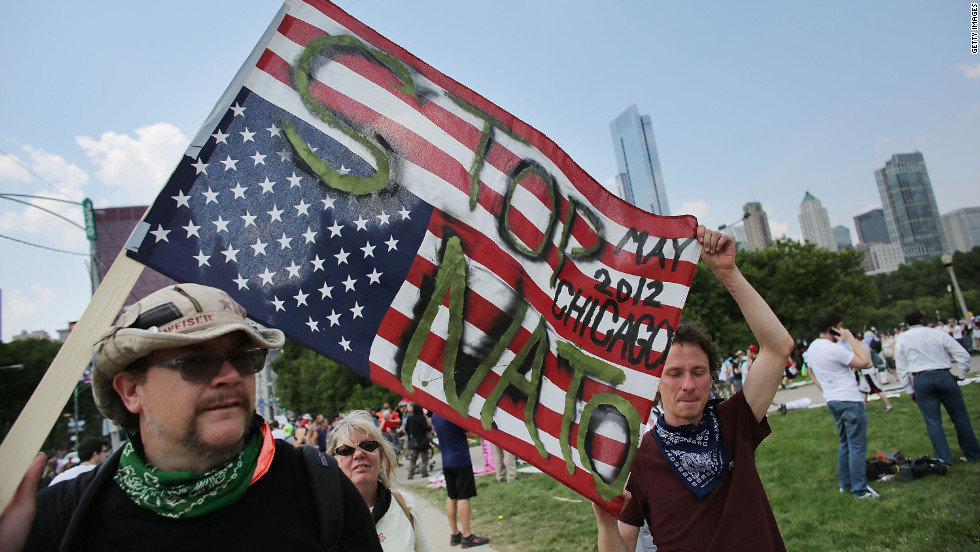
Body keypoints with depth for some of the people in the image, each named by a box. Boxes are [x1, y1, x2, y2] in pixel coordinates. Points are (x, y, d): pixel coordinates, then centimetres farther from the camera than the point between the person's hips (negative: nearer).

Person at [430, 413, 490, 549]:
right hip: (461, 459, -8)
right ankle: (467, 536, 3)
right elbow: (471, 433, -12)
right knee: (464, 497, -2)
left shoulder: (435, 415, 4)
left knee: (452, 497, 14)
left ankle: (454, 534, 21)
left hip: (446, 461, 8)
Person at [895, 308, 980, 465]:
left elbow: (902, 368, 6)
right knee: (960, 417, 13)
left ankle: (944, 459, 3)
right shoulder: (938, 334, 5)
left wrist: (910, 390, 13)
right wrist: (962, 375, 13)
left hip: (920, 380, 0)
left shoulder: (901, 339, 6)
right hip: (944, 376, 1)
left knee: (933, 421, 3)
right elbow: (963, 355, 1)